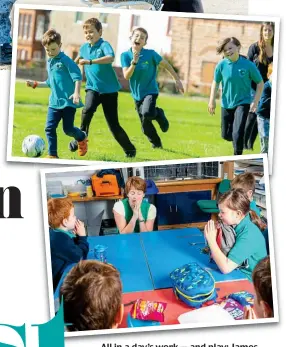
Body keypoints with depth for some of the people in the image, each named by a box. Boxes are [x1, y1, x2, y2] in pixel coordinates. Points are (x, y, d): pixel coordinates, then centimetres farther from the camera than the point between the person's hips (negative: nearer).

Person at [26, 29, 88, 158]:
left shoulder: (65, 60, -9)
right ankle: (52, 155, 4)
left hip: (68, 101, -7)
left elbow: (77, 77, -16)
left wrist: (76, 92, -29)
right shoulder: (49, 62, 16)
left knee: (68, 129, -2)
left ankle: (82, 138, 30)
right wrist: (35, 84, 22)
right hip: (55, 101, 7)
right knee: (49, 128, -3)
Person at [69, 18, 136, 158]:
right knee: (87, 109, -29)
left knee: (113, 124, -2)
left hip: (109, 89, -4)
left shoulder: (104, 45, -12)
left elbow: (110, 58, -34)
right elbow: (78, 59, 30)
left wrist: (90, 61, -39)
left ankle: (129, 149, 19)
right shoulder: (84, 47, 7)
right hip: (93, 88, 4)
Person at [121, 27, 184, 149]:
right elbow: (126, 76, -16)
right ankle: (156, 143, 39)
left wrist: (177, 80, 0)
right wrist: (134, 62, -29)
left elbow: (166, 64, -1)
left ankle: (158, 114, 2)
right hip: (137, 94, 3)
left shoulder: (150, 54, -13)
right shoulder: (125, 55, -7)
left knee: (147, 113, -34)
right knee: (146, 127, 10)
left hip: (150, 91, -3)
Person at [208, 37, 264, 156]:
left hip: (243, 102, -3)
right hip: (226, 104, 3)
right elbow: (216, 83, 4)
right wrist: (212, 100, -2)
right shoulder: (221, 65, -10)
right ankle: (237, 141, 47)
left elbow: (260, 83, -5)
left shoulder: (248, 65, -14)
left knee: (237, 133, -16)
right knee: (226, 135, 13)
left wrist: (255, 101, -10)